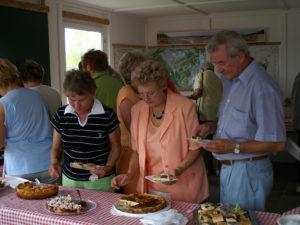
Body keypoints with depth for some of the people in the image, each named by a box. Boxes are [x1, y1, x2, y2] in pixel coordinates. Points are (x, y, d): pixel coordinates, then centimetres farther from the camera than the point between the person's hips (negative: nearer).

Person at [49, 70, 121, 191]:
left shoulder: (107, 115, -13)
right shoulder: (61, 115, -4)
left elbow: (115, 146, 0)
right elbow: (56, 147, 7)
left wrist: (108, 166, -15)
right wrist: (55, 162, -12)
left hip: (100, 181, -2)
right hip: (69, 180, 3)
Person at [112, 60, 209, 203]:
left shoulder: (185, 107, -14)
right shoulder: (137, 110, 0)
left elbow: (195, 148, -8)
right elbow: (137, 150, 8)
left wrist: (178, 170, -22)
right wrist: (129, 174, -6)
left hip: (183, 185, -3)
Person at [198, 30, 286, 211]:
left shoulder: (262, 87, -21)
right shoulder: (231, 82, 9)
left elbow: (278, 143, -23)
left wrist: (234, 147, -25)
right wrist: (212, 127, 3)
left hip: (248, 172, -9)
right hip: (227, 168, 9)